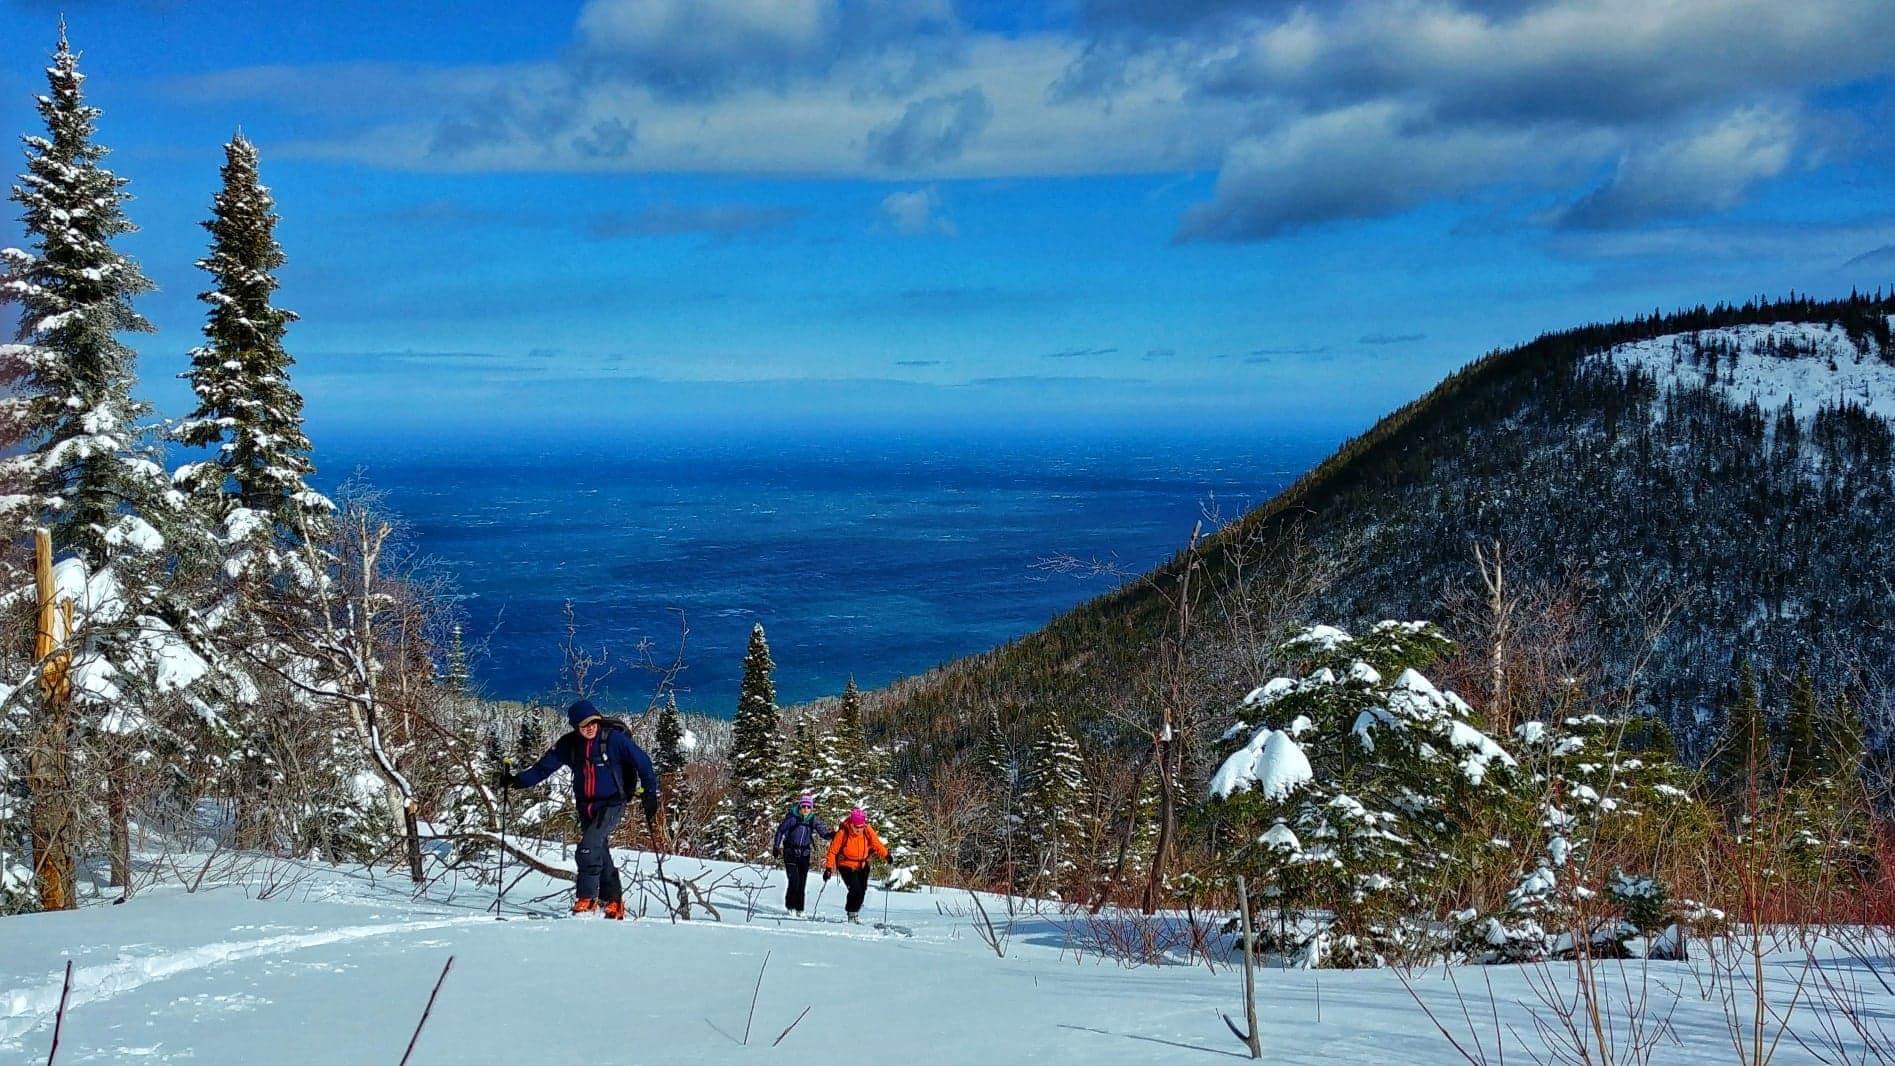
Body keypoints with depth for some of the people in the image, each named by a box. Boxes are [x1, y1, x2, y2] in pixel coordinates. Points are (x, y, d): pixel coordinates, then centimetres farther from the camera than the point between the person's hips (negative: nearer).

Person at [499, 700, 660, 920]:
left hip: (612, 804, -5)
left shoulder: (615, 739, -13)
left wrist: (649, 792, -17)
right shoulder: (569, 744, 0)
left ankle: (586, 897, -9)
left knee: (588, 847, -19)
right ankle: (613, 901, 21)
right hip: (586, 807, 5)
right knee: (601, 853, 10)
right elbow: (543, 767, 4)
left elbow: (641, 762, -10)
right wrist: (517, 781, -8)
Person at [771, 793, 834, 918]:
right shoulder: (792, 817, -8)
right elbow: (780, 831, 0)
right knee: (794, 881, -12)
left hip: (804, 854, 3)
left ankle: (799, 909, 12)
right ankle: (790, 906, 5)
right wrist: (776, 847, -1)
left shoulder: (813, 819, 1)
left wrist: (832, 834, -24)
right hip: (790, 853, -3)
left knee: (802, 882, 2)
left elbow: (823, 832, -3)